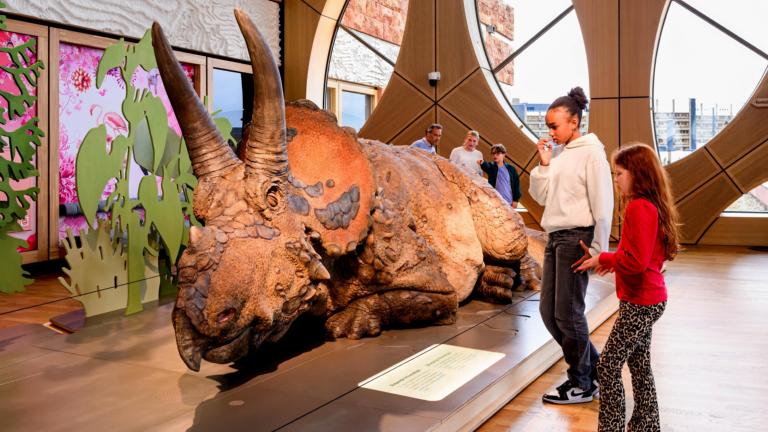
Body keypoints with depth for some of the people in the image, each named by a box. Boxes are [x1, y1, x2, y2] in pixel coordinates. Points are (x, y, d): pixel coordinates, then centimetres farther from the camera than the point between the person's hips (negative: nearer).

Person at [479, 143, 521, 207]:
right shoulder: (491, 167, 2)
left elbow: (516, 183, 6)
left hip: (508, 202, 1)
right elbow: (486, 166, -23)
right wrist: (482, 163, -47)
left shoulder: (511, 168, 5)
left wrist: (516, 200, 2)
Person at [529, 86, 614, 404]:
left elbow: (602, 204, -12)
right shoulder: (557, 153, 14)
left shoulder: (591, 152, -8)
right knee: (548, 311, 10)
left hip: (577, 238, -8)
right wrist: (544, 164, 1)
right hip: (555, 238, 8)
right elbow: (540, 197, 14)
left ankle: (582, 385, 14)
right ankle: (594, 367, 26)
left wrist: (597, 249, -14)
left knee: (568, 313, -2)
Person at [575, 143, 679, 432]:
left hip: (639, 303, -10)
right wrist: (611, 262, 5)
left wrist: (603, 259, -11)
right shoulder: (653, 205, 9)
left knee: (608, 366, -2)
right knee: (639, 364, 19)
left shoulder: (638, 207, -21)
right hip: (649, 299, 10)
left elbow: (636, 261, -26)